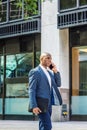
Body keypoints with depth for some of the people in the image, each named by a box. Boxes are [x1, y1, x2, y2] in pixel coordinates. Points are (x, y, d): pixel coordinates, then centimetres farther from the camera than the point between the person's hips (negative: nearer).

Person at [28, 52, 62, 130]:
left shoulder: (50, 72, 17)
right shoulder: (35, 72, -6)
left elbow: (58, 84, 14)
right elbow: (31, 90, -12)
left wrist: (56, 71, 2)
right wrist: (34, 106, -21)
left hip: (48, 104, 8)